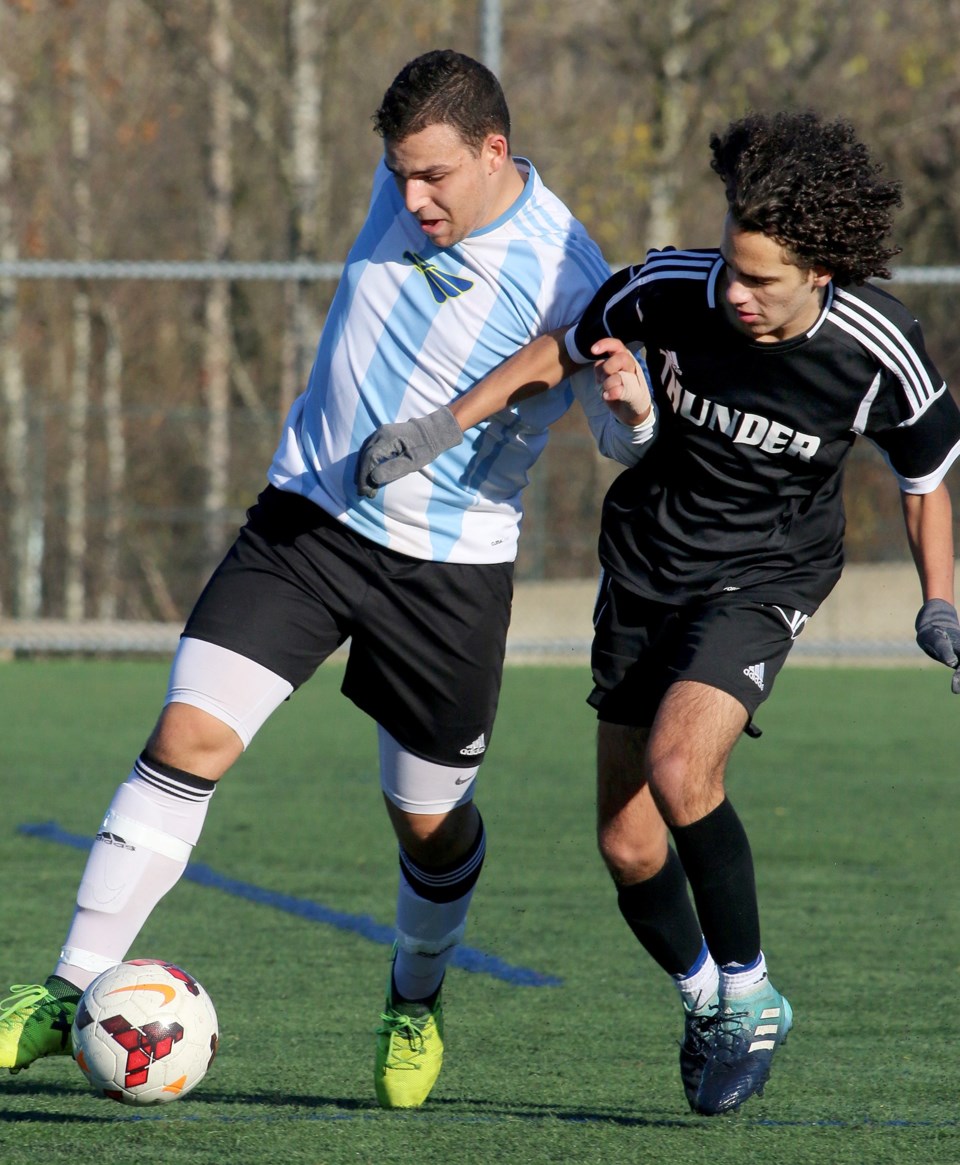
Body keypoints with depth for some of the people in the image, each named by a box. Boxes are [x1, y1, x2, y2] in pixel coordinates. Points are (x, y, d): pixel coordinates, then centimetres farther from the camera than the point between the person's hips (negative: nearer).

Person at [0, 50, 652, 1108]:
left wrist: (631, 404, -35)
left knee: (430, 822, 9)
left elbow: (625, 442, -13)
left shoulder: (562, 273, -17)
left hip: (449, 566, -3)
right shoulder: (404, 182, -3)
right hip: (306, 519, 3)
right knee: (188, 738, -12)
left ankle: (413, 1003, 40)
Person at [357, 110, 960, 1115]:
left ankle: (748, 996, -7)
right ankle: (703, 998, 30)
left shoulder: (877, 352, -20)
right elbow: (559, 352, 1)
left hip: (766, 576, -3)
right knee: (627, 845, 0)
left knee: (680, 768, -29)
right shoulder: (672, 289, -19)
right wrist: (441, 427, -3)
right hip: (647, 566, 3)